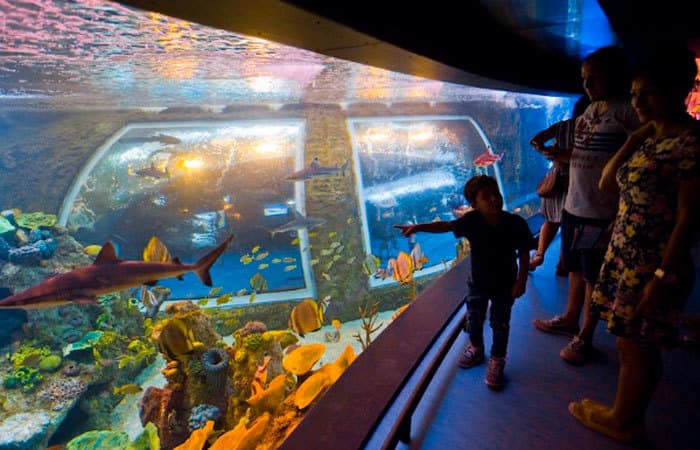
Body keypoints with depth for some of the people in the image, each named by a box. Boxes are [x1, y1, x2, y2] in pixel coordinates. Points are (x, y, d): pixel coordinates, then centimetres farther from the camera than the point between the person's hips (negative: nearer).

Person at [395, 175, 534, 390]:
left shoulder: (516, 223, -21)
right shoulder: (472, 221, -21)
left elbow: (524, 255, -12)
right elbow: (445, 225, -26)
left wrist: (520, 281, -13)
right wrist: (418, 227, -40)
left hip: (505, 284, -2)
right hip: (478, 282, 2)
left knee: (500, 324, 10)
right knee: (474, 319, 19)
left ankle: (497, 361, 34)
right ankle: (476, 349, 48)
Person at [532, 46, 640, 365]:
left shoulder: (627, 113, -13)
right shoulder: (590, 109, 10)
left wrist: (619, 219, -19)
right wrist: (562, 155, 5)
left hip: (600, 212, -7)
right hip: (573, 205, 7)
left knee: (593, 276, 7)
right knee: (575, 268, 20)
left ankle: (585, 337, 23)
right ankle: (570, 319, 39)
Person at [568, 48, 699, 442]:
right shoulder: (651, 137, 11)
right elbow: (607, 183, 8)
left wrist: (663, 277, -20)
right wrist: (636, 137, 3)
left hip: (653, 264, -9)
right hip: (625, 254, 9)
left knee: (638, 347, 7)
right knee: (629, 342, 19)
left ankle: (625, 421, 27)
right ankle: (625, 413, 35)